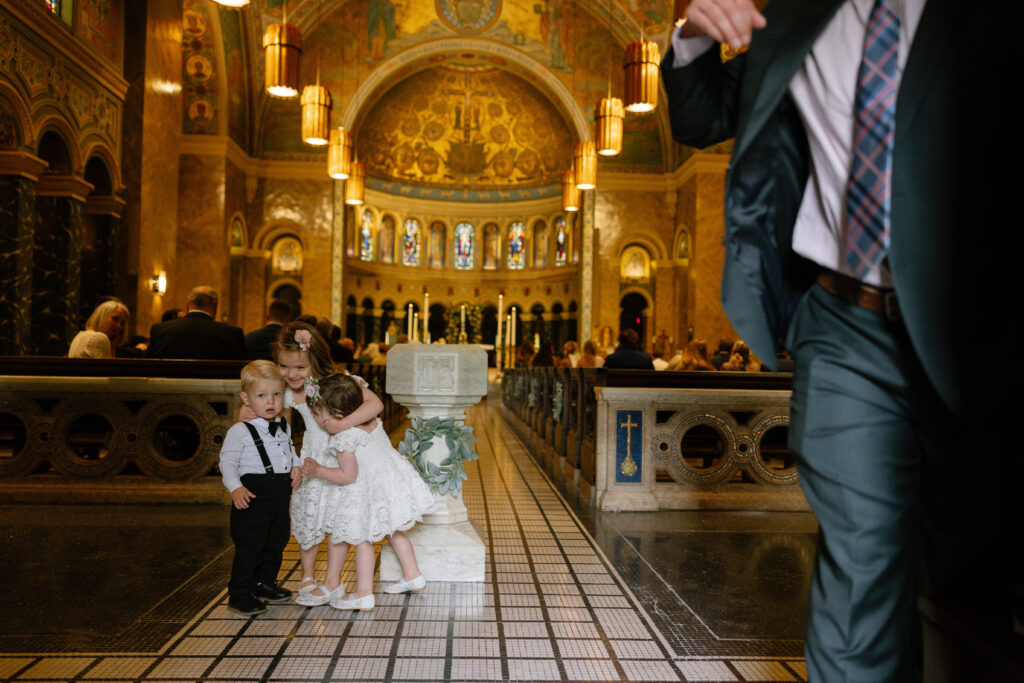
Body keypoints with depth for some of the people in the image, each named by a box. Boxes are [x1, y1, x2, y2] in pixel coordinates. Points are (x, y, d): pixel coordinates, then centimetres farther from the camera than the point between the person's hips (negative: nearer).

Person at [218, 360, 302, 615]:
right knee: (249, 547, -3)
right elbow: (228, 462, -14)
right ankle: (239, 594, 12)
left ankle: (265, 583, 35)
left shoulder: (283, 426, 10)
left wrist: (295, 465, 7)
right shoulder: (240, 431, -11)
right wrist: (236, 488, -26)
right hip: (253, 497, -7)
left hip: (280, 496, 7)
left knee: (276, 543, 17)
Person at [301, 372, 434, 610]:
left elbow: (348, 476, -19)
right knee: (393, 533, 23)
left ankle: (364, 594, 10)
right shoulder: (371, 420, 0)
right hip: (392, 480, 9)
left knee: (363, 540, 4)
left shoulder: (343, 439, -22)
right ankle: (413, 576, 32)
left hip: (370, 490, -9)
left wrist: (318, 470, -11)